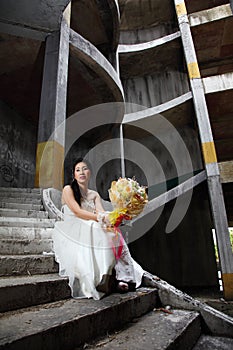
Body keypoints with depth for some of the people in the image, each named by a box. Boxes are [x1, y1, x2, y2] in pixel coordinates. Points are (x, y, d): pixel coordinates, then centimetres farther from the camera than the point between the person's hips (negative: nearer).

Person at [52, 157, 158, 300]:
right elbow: (77, 211, -13)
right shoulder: (68, 189, 3)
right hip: (74, 232, -4)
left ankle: (118, 278, -33)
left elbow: (102, 212, -1)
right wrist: (100, 217, -26)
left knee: (111, 236, -25)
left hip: (94, 231, 4)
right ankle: (100, 282, -36)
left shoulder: (95, 195, 18)